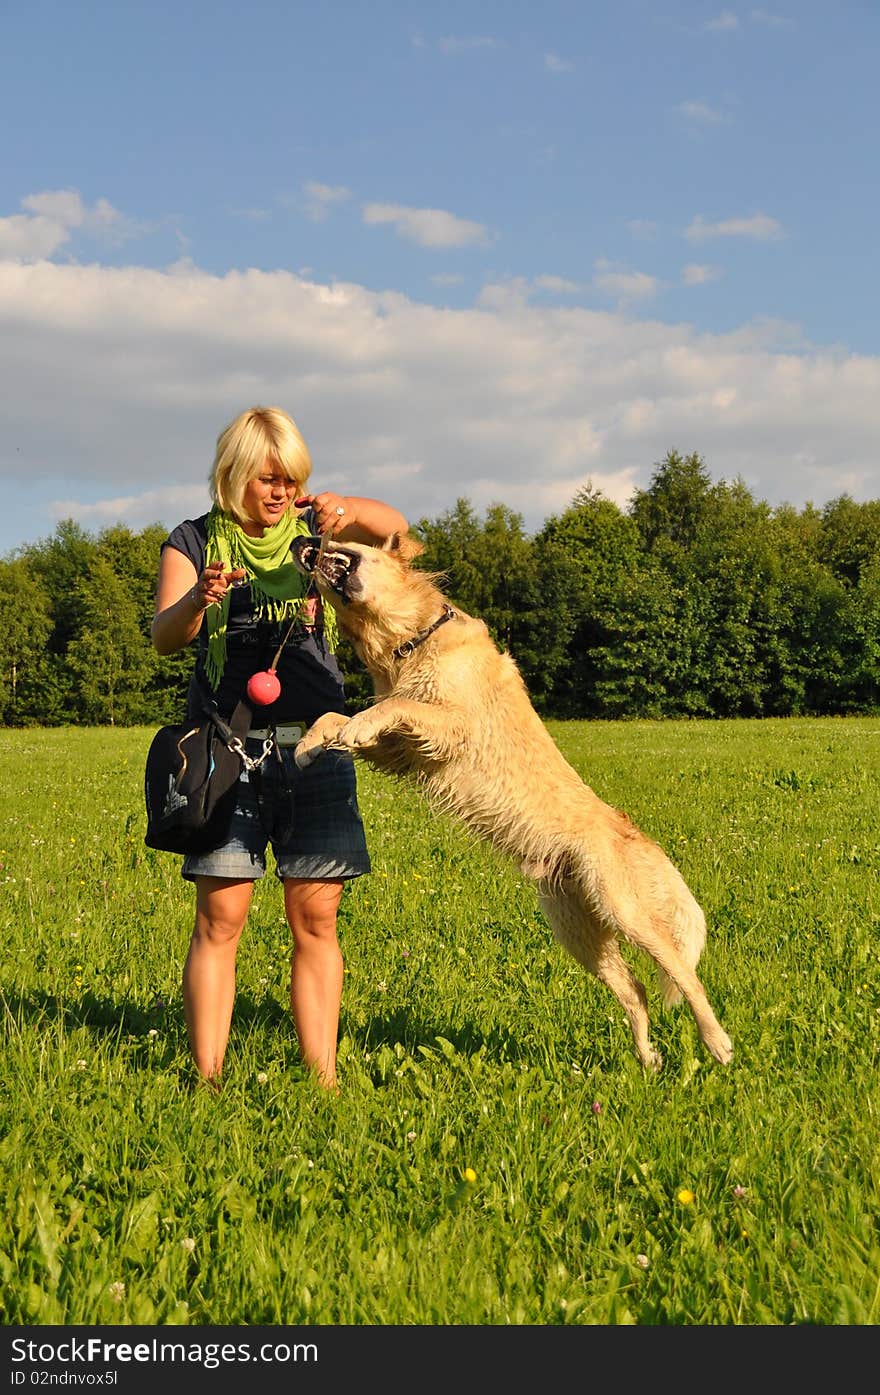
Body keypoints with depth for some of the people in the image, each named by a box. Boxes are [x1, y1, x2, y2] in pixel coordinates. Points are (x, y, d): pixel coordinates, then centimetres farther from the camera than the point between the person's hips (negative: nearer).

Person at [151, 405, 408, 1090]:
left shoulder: (312, 531, 11)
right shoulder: (195, 540, 6)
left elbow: (393, 527, -7)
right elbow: (165, 637, -9)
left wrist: (348, 508, -29)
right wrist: (199, 599, -31)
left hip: (315, 746, 2)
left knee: (316, 918, -1)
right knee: (220, 918, -7)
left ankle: (323, 1077, 3)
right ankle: (207, 1079, -5)